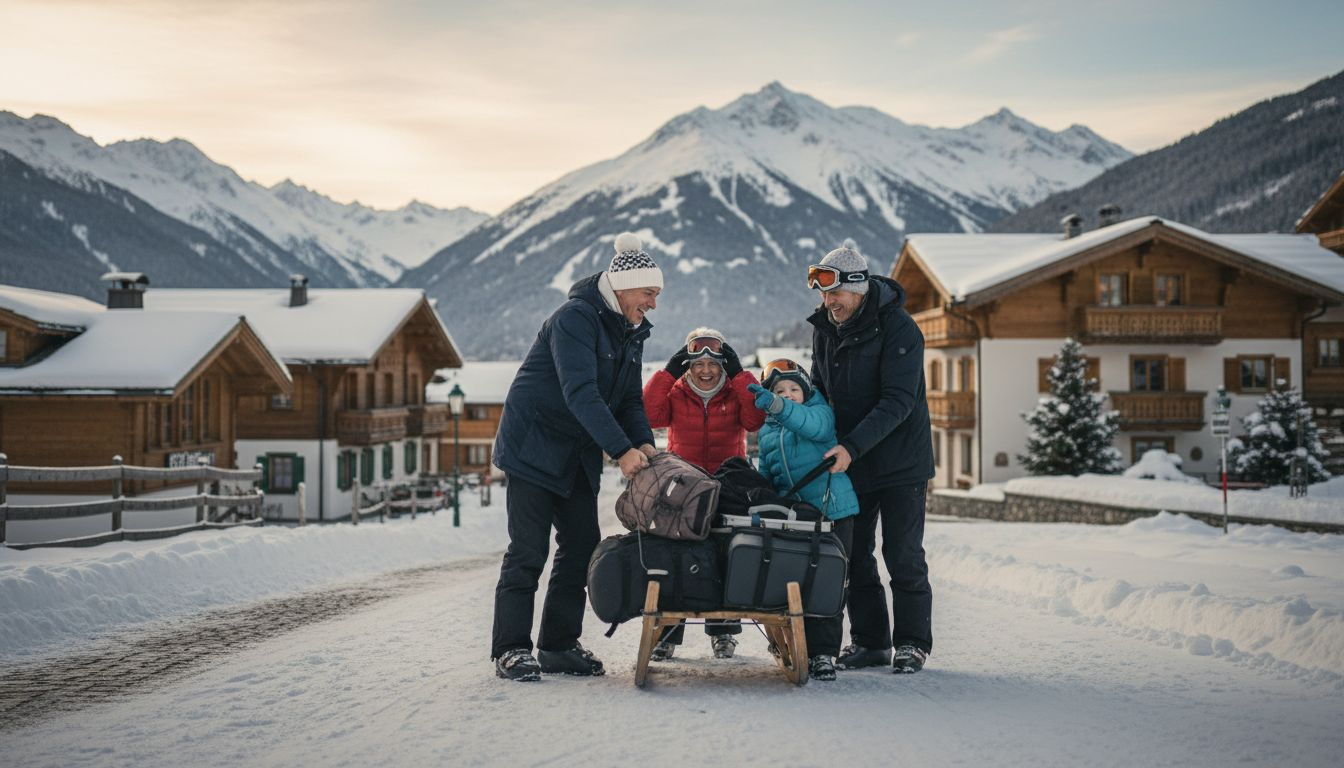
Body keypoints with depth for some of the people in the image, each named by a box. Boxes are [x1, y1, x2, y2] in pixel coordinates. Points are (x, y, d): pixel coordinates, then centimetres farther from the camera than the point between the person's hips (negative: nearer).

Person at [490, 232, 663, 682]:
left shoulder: (631, 332, 8)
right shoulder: (575, 318, -20)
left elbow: (630, 399, 9)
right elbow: (580, 392, -30)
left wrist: (644, 442, -11)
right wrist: (622, 449, -35)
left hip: (579, 455, 9)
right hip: (533, 446, -9)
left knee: (582, 547, 6)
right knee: (528, 551, -8)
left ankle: (559, 645, 15)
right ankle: (511, 650, -1)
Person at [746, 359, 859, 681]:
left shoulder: (819, 411, 2)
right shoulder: (766, 433, 18)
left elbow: (815, 426, -22)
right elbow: (765, 476, 25)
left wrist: (777, 406, -37)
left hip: (832, 510, -5)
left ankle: (823, 653, -1)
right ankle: (801, 647, 11)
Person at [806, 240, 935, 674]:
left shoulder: (899, 329, -17)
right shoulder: (824, 328, 4)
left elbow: (898, 402, -23)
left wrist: (853, 445, -31)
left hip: (900, 460, -6)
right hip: (849, 460, 6)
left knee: (903, 556, -3)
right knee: (853, 556, 6)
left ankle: (912, 643, 8)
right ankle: (869, 641, 15)